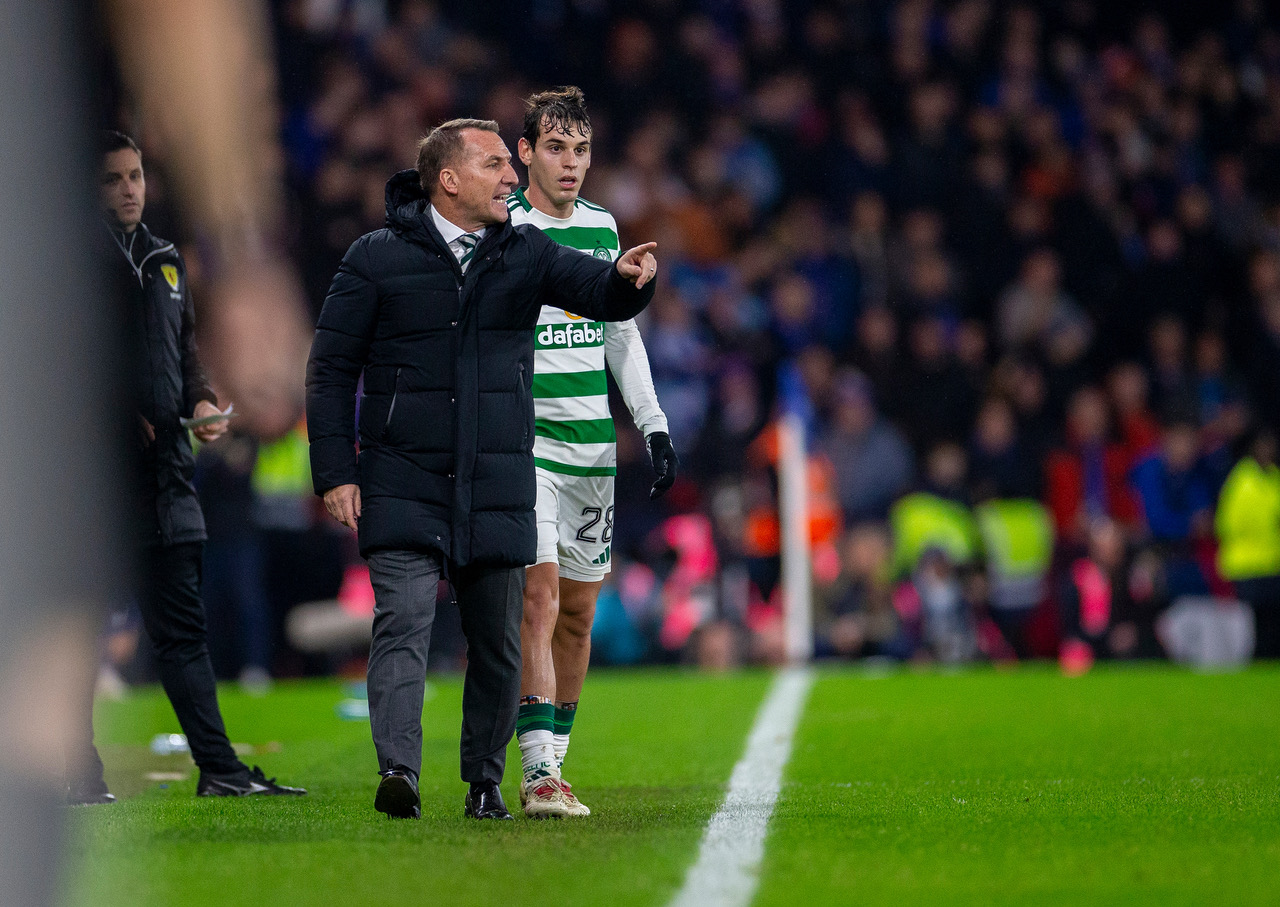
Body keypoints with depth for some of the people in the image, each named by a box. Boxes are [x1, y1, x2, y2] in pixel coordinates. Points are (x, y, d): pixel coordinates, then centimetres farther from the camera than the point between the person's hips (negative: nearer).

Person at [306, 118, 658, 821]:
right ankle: (398, 773, -25)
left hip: (498, 487, 3)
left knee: (497, 641, 7)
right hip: (404, 484, -3)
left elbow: (597, 291, -5)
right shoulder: (378, 258, 1)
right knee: (403, 623, -16)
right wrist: (335, 473, -6)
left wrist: (627, 277, -30)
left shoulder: (525, 254, 9)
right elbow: (330, 368, 2)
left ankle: (485, 781, 21)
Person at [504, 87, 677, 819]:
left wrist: (654, 426, 15)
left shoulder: (601, 229, 11)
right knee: (541, 596, -16)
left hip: (592, 446, 6)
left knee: (578, 612, 7)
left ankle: (553, 764, 17)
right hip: (524, 440, -6)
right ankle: (540, 776, -20)